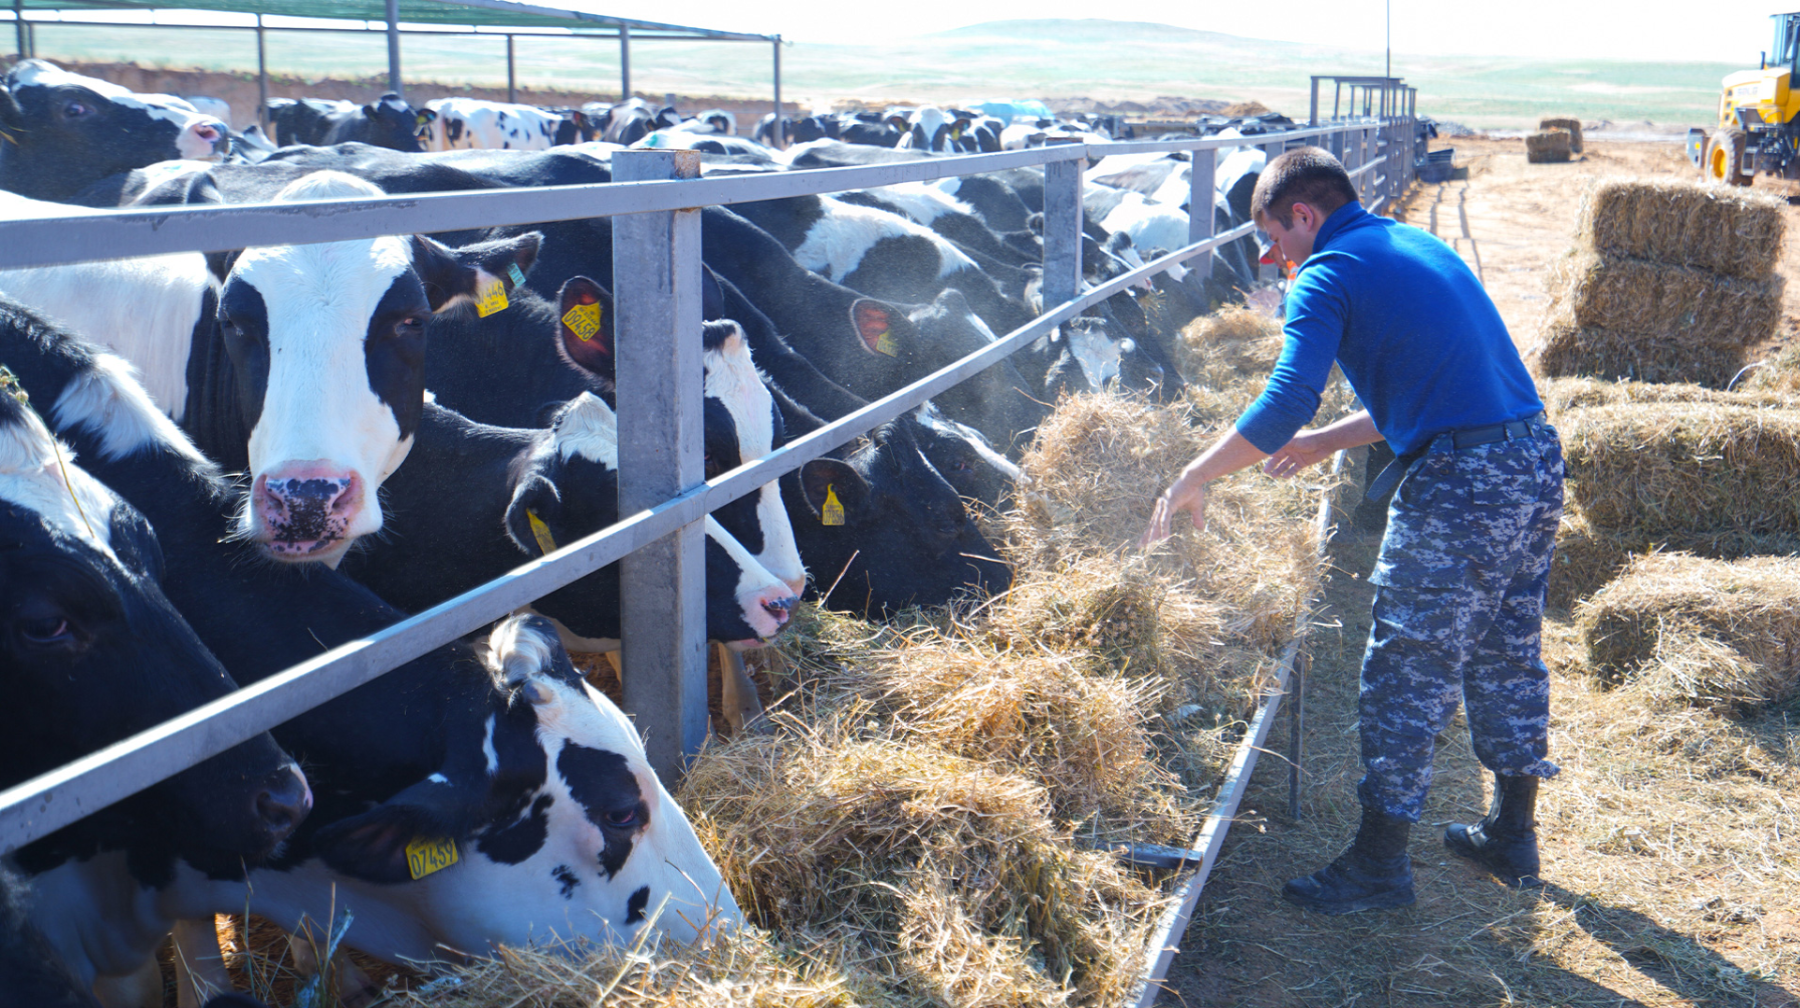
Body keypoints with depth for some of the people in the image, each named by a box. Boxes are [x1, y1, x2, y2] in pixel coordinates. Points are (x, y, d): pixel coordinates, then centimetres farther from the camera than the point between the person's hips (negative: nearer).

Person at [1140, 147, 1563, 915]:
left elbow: (1285, 402, -18)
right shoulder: (1419, 245, 21)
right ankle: (1514, 835, 34)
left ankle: (1379, 863, 13)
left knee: (1407, 677, 2)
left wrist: (1191, 481, -9)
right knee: (1507, 656, 20)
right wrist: (1330, 441, 29)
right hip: (1538, 457, 9)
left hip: (1462, 484, -9)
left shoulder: (1329, 274, -6)